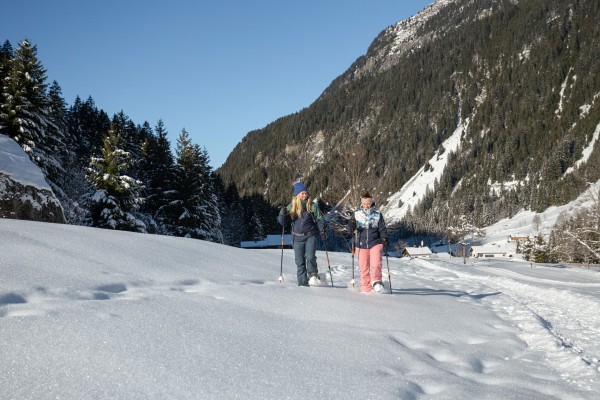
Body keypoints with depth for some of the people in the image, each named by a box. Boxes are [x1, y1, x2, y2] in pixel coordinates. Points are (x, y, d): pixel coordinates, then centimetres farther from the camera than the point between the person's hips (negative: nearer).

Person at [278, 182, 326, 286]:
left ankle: (313, 275, 6)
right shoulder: (292, 206, 4)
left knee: (310, 257, -18)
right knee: (300, 262, 2)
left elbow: (319, 219, 7)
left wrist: (322, 229, -10)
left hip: (310, 236, -1)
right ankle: (303, 283, 10)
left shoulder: (312, 206, 3)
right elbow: (282, 221, 3)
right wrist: (282, 214, -19)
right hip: (297, 237, 1)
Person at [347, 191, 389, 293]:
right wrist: (351, 226, -16)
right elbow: (350, 230, 7)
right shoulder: (356, 214, 7)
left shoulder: (378, 215, 4)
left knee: (376, 264, -19)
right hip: (361, 245, 1)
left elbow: (382, 229, 7)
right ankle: (365, 288, 12)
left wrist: (384, 239, -10)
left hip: (375, 243, -1)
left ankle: (376, 282, -17)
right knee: (363, 267, 4)